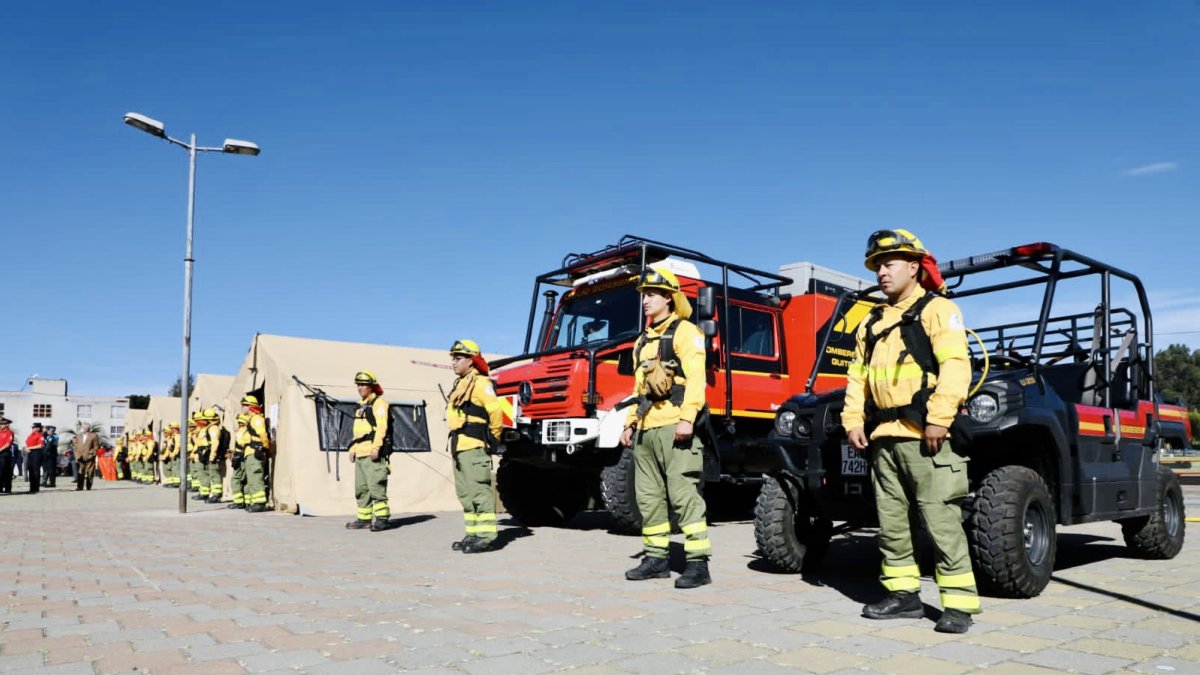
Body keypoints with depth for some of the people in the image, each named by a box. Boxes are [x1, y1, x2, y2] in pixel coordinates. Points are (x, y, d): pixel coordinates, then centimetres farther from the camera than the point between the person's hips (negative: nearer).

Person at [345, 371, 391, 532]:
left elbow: (381, 427, -16)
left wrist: (375, 447, -23)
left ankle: (381, 518, -8)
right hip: (360, 453, 10)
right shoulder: (361, 406, 23)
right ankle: (364, 518, 17)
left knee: (376, 486, -12)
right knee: (361, 488, 11)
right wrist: (352, 448, 19)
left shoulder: (379, 403, -6)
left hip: (373, 453, -10)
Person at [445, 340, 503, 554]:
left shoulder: (480, 383, -10)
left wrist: (493, 439, -10)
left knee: (479, 491, -10)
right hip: (460, 447, 10)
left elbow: (495, 411, -19)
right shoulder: (460, 385, 21)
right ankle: (473, 534, 18)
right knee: (465, 494, 12)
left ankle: (486, 536, -8)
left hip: (474, 447, -10)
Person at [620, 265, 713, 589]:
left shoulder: (685, 332, -2)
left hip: (673, 427, -8)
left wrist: (687, 417, -23)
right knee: (649, 497, 10)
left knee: (684, 496, -10)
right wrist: (631, 423, 19)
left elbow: (695, 378, -13)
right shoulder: (643, 341, 23)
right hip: (646, 430, 9)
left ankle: (698, 563, -7)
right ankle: (656, 557, 18)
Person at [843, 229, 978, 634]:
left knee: (941, 520, -6)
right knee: (891, 520, 10)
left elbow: (954, 367, -12)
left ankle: (959, 603, 0)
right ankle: (903, 594, 19)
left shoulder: (937, 310, 0)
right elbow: (857, 376, 20)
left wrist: (939, 418, -20)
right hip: (883, 436, 8)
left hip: (924, 435, -7)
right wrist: (853, 420, 9)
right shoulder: (872, 323, 21)